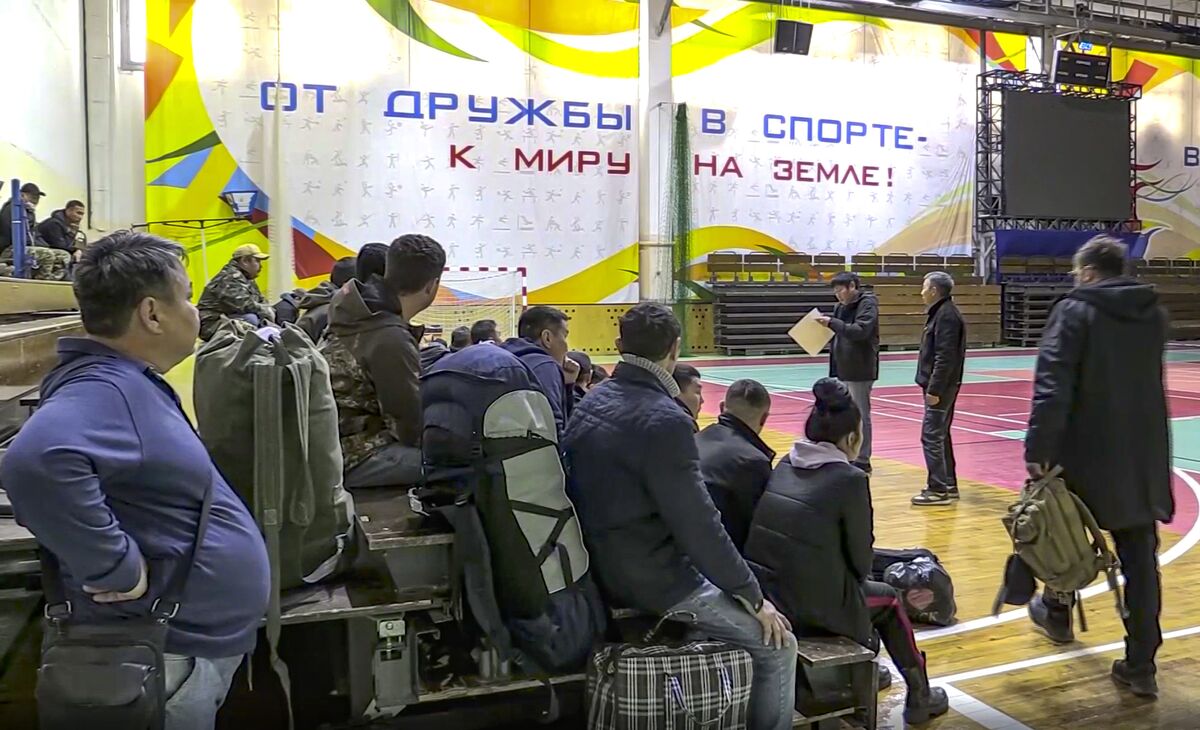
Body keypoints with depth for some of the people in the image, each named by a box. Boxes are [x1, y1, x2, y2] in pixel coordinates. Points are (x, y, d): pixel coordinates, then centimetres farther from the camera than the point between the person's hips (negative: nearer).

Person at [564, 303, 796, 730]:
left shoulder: (590, 404, 3)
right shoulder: (664, 421, -23)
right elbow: (698, 524, -23)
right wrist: (754, 598, -11)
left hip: (606, 568, 9)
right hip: (656, 579, -9)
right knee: (777, 644, 3)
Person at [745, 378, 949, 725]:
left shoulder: (784, 465, 4)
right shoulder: (850, 479, -14)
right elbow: (860, 560, -6)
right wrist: (858, 577, 16)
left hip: (763, 596, 6)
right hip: (817, 608, -6)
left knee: (859, 586, 33)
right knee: (888, 598, 25)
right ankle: (919, 696, 40)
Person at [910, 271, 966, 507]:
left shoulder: (946, 315, -17)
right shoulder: (941, 312, 15)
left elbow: (945, 357, -22)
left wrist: (934, 389, -22)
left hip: (941, 386, -11)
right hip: (941, 386, 11)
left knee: (932, 436, -8)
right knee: (941, 435, 15)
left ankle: (939, 490, -4)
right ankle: (949, 485, 23)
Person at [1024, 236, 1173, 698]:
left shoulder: (1074, 311, -11)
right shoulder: (1154, 313, 9)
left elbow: (1052, 387, -20)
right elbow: (1149, 381, 19)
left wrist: (1038, 448, -21)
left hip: (1088, 452, -4)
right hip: (1145, 458, 5)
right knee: (1140, 556, 7)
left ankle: (1057, 611, 40)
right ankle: (1141, 666, 9)